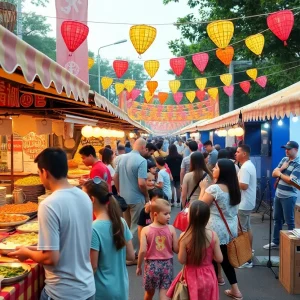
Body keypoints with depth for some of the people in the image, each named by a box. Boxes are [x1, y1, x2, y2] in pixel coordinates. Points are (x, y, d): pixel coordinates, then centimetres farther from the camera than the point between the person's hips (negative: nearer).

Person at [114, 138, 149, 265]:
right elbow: (141, 183, -25)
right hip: (136, 198, -7)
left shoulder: (122, 158, 4)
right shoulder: (141, 161, -18)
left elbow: (115, 177, 10)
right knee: (135, 227, 5)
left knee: (126, 226, 20)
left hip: (123, 197, 7)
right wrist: (147, 196, -8)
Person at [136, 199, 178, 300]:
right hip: (167, 264, -1)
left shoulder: (146, 230, -12)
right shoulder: (171, 229, -11)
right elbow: (176, 249, -7)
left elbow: (143, 251, -15)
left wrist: (139, 266, -1)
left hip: (151, 264, 1)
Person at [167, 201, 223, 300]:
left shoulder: (184, 236, -19)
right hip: (208, 276, 1)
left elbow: (182, 260, -12)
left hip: (192, 276, -1)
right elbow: (219, 259, -8)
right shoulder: (213, 235, -14)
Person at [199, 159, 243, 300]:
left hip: (217, 229, -7)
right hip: (231, 227, 8)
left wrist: (203, 188, -1)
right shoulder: (234, 188, 5)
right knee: (225, 257, 16)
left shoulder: (214, 188, -19)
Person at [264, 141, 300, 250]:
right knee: (277, 219, 15)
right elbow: (274, 174, 7)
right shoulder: (284, 160, 9)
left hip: (288, 197, -8)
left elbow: (290, 180, -23)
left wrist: (280, 174, -7)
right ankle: (275, 242, 26)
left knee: (289, 221, 2)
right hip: (278, 194, 8)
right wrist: (282, 168, -12)